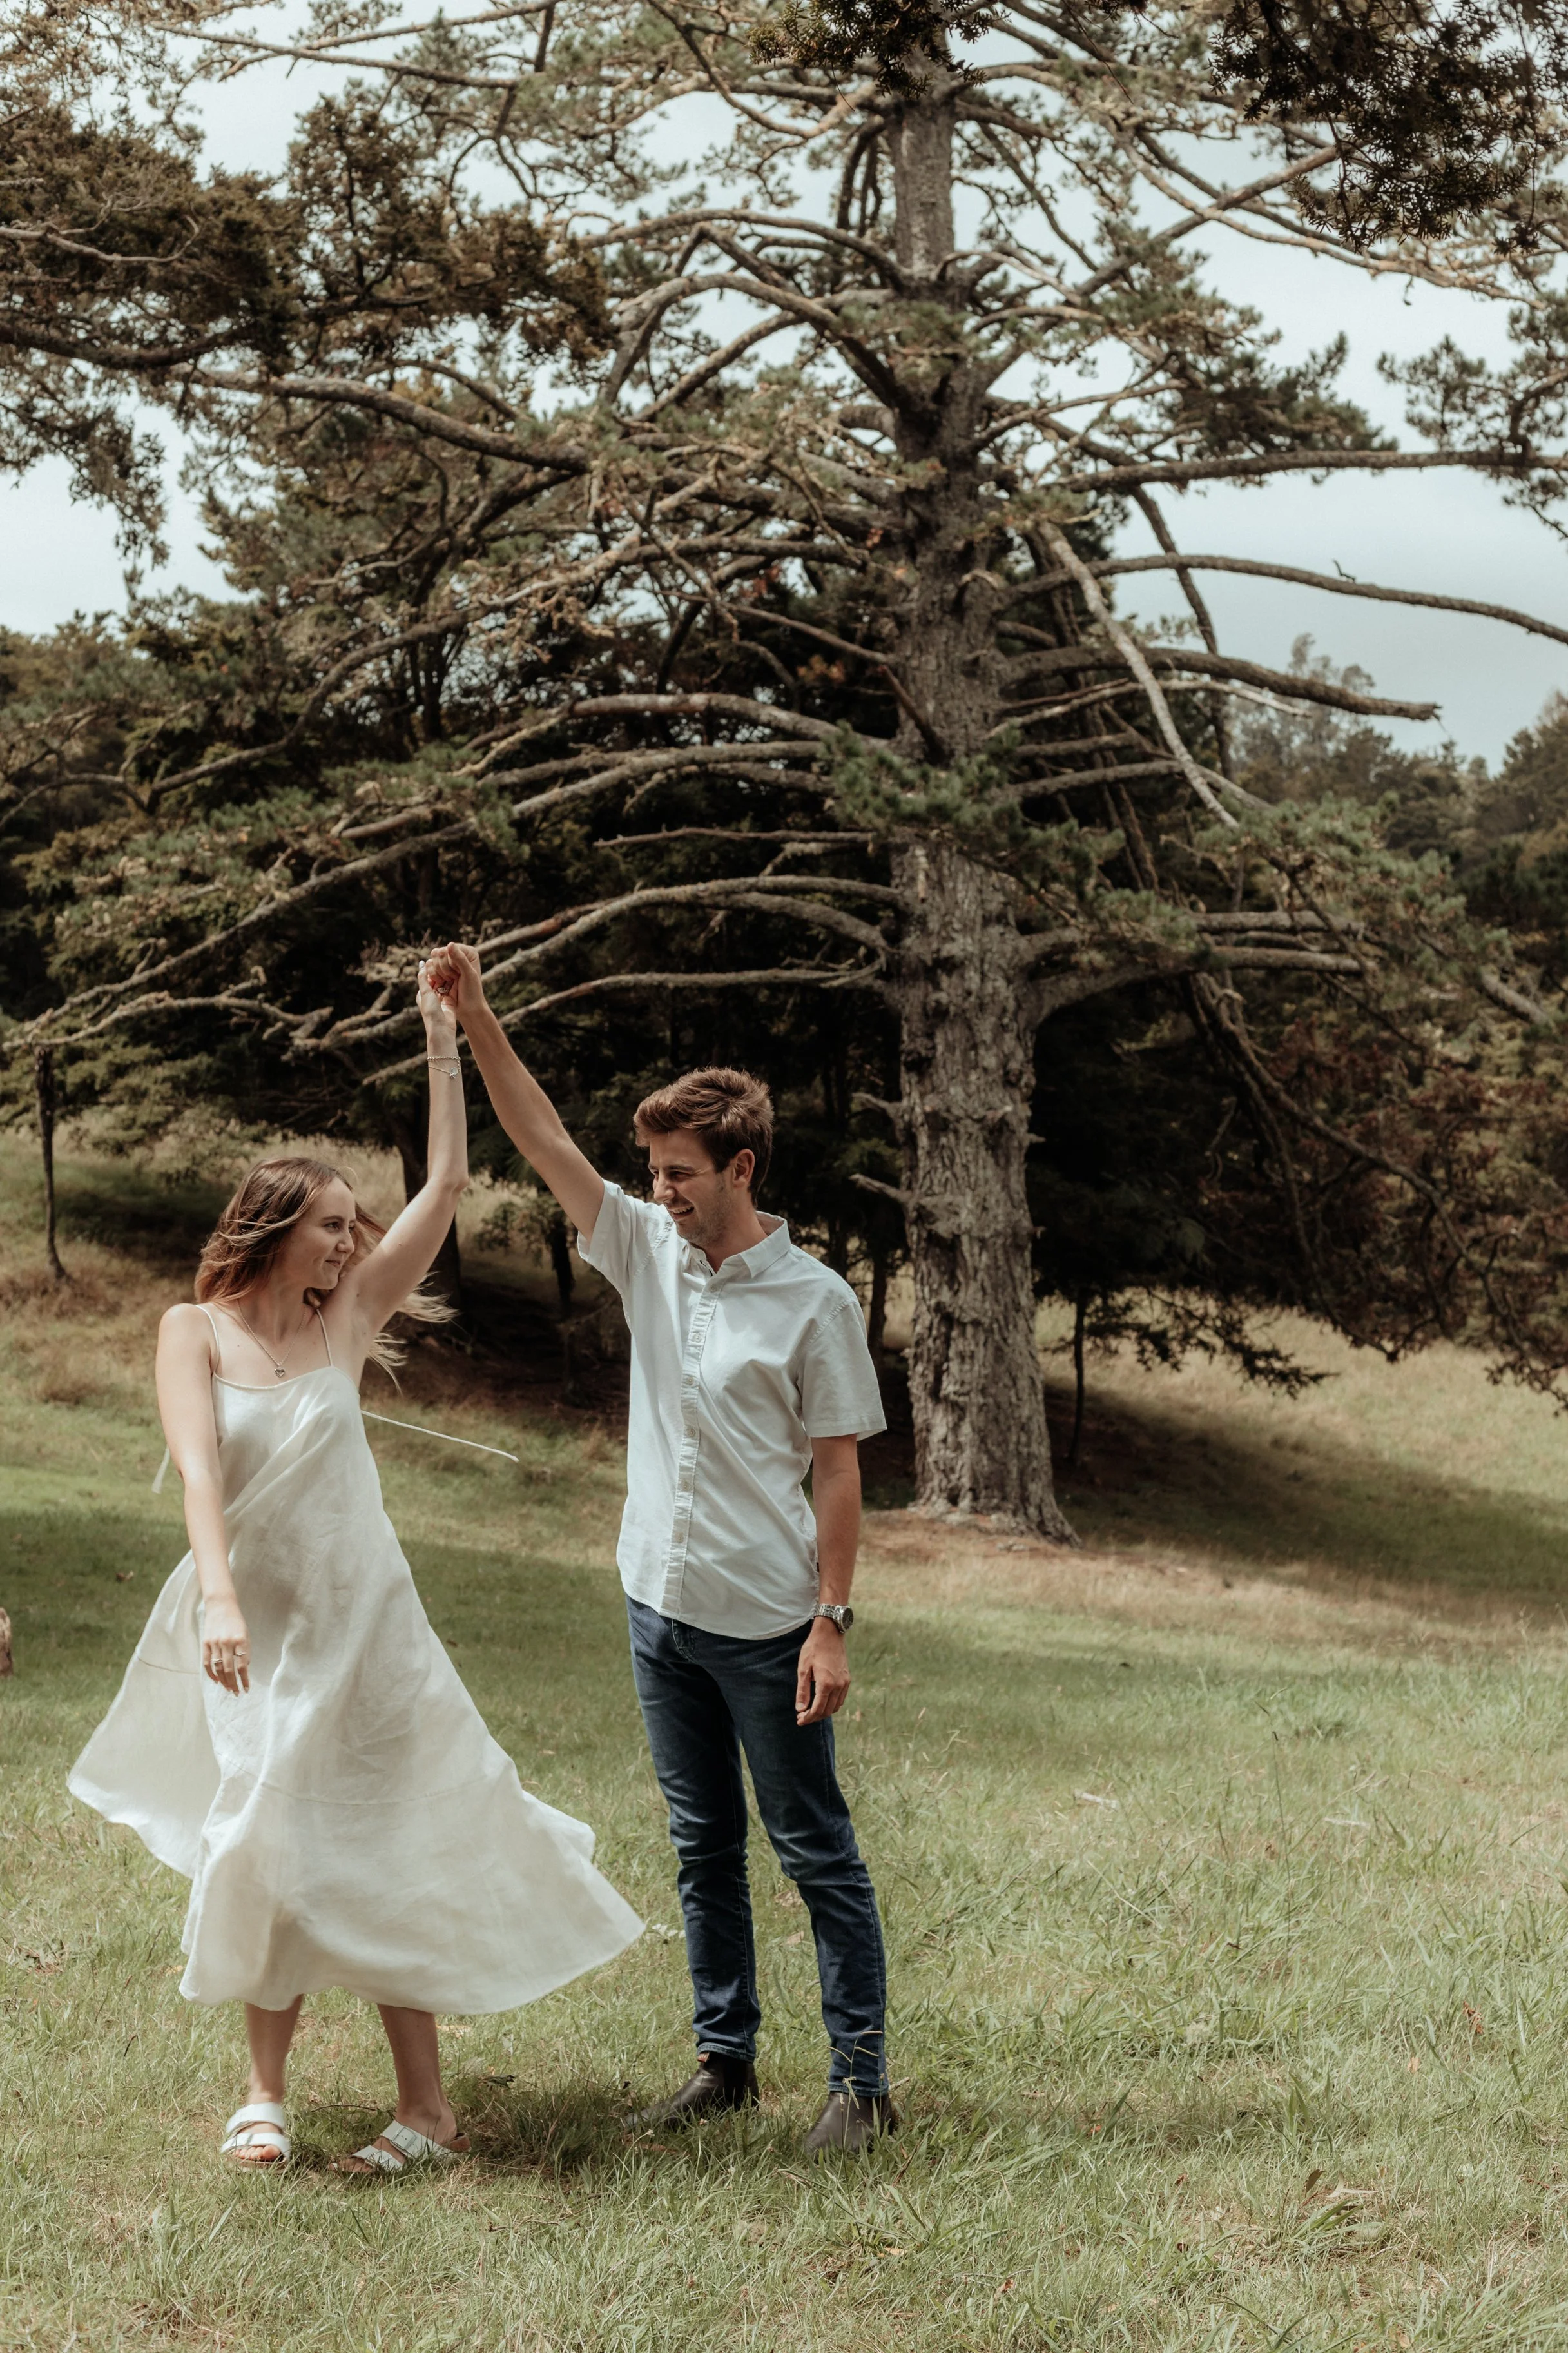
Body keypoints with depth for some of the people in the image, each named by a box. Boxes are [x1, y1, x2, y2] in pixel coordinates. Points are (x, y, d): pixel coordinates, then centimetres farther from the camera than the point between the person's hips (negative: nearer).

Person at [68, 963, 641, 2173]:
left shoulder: (346, 1322, 3)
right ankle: (267, 2091, 19)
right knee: (268, 1848, 3)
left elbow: (447, 1185, 2)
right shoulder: (196, 1332, -4)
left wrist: (444, 1040, 1)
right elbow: (197, 1468, -17)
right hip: (253, 1622, -1)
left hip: (361, 1620, 1)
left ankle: (426, 2106, 6)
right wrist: (218, 1595, -32)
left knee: (380, 1856, 1)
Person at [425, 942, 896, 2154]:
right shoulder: (649, 1252, 4)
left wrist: (832, 1621, -13)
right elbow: (544, 1140, 1)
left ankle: (861, 2078, 7)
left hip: (766, 1627, -6)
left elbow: (838, 1471, -9)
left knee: (817, 1851, 1)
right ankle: (725, 2060, 24)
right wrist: (475, 1016, -9)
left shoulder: (814, 1301, -10)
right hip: (661, 1607, 6)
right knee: (704, 1848, 14)